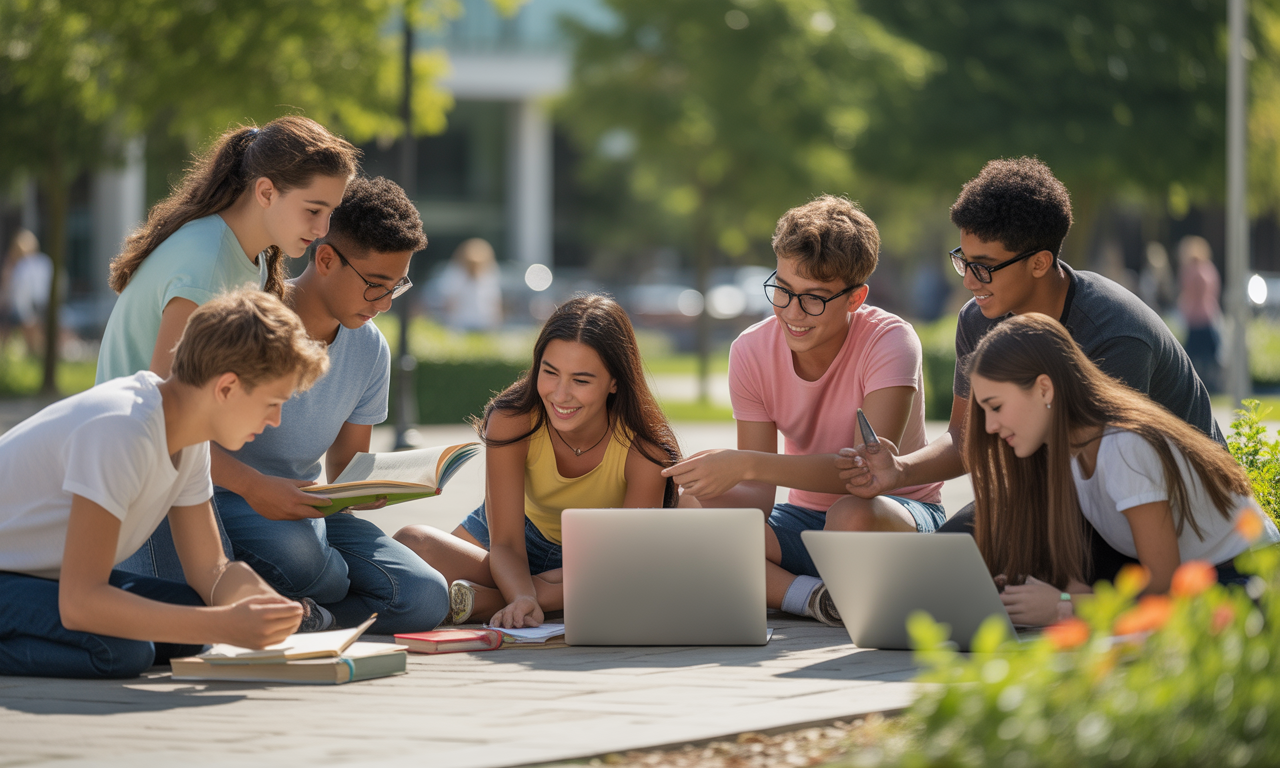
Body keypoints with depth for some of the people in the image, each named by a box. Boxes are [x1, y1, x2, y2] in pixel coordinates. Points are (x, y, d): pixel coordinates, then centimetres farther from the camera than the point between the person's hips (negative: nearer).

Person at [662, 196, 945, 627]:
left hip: (900, 511, -4)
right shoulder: (752, 352, -7)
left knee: (852, 515, -41)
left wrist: (745, 464, -40)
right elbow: (759, 493, -8)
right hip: (806, 517, 4)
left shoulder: (890, 341, -20)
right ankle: (822, 600, -26)